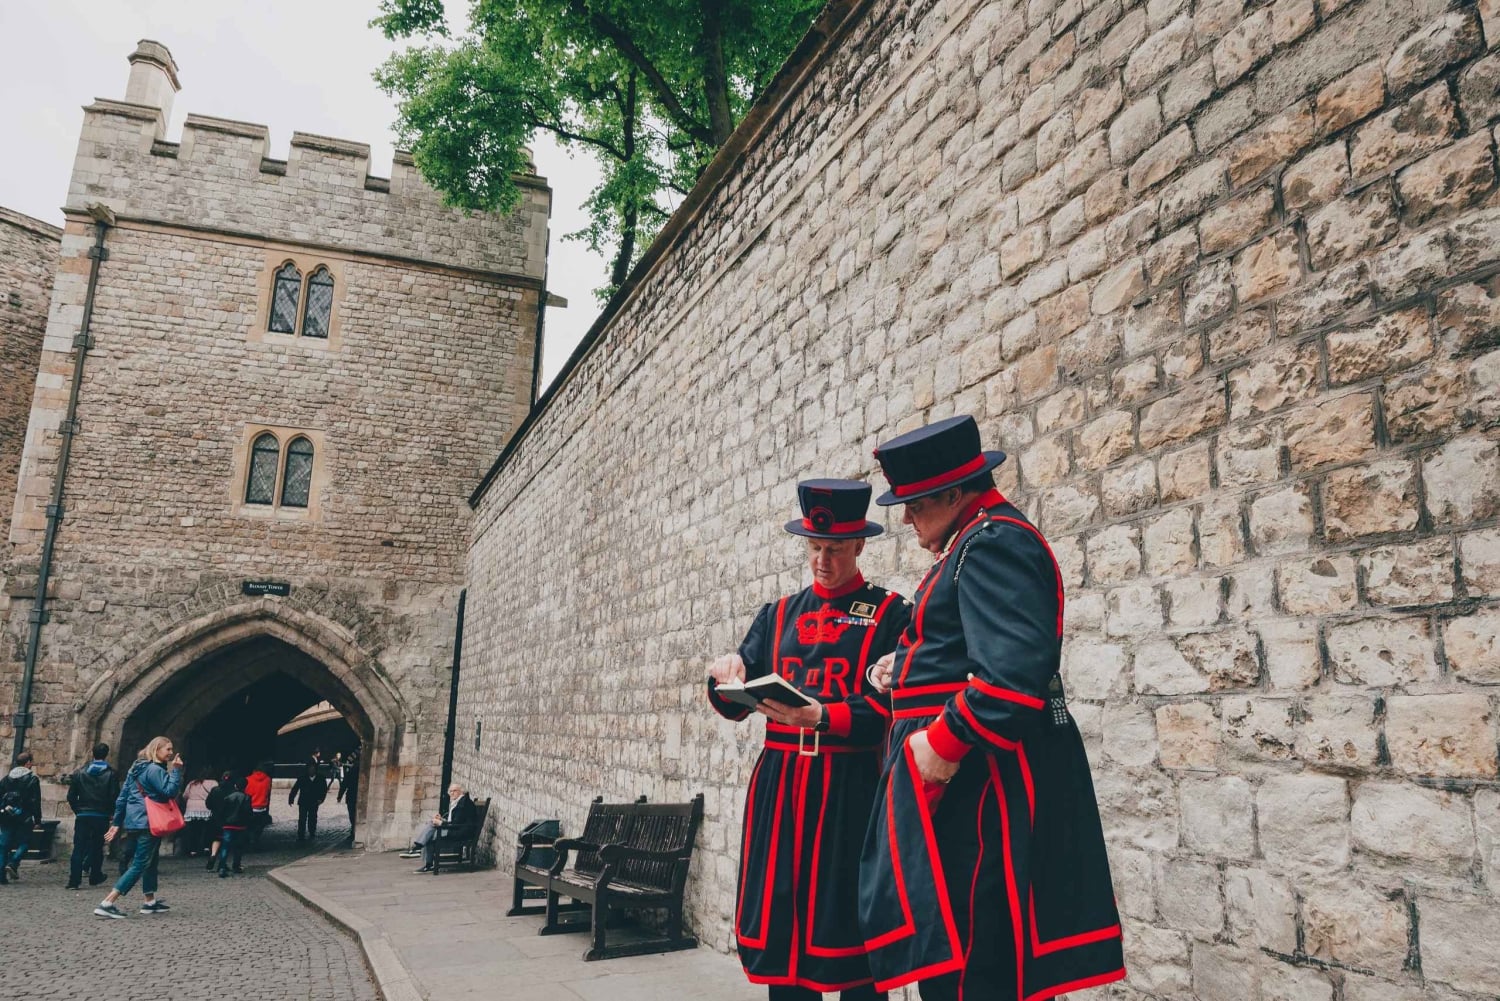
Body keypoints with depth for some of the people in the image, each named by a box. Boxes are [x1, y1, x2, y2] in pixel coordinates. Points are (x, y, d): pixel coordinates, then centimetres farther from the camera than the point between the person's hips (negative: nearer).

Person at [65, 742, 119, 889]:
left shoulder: (80, 772, 4)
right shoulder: (111, 774, -4)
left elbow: (71, 796, 3)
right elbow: (115, 796, -8)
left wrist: (78, 810, 15)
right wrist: (109, 811, 8)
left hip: (82, 816, 1)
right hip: (101, 816, -1)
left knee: (79, 848, 2)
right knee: (97, 847, 13)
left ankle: (74, 881, -4)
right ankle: (95, 876, 21)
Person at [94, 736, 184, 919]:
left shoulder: (136, 768, 13)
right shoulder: (155, 770, -15)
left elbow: (122, 796, 13)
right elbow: (171, 791, -22)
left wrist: (117, 823, 15)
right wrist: (176, 770, -18)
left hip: (136, 821, 10)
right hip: (149, 822, -10)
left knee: (151, 861, 18)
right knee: (140, 865, -7)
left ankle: (150, 902, 24)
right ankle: (107, 903, -11)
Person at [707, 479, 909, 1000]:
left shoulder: (890, 612, 1)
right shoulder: (777, 614, 14)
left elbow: (892, 707, -9)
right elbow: (733, 706, 11)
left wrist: (820, 716, -22)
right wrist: (728, 675, -11)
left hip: (849, 788, -4)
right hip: (779, 783, 4)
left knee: (848, 926, 1)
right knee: (779, 925, 8)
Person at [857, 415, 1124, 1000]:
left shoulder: (993, 543, -15)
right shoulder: (976, 542, 18)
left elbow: (1014, 670, -28)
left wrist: (944, 742, -23)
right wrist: (911, 664, 11)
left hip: (978, 775, -11)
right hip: (968, 773, 11)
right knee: (949, 947, 16)